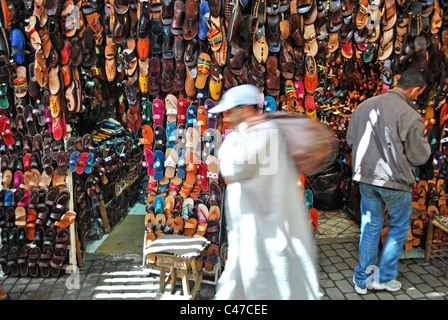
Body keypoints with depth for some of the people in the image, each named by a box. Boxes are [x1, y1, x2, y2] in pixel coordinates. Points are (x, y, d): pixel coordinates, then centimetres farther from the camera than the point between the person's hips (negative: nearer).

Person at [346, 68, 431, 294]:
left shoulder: (364, 106, 0)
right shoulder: (409, 115, -17)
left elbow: (350, 140, 10)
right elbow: (420, 157, -9)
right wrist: (424, 141, 10)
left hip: (366, 177, 5)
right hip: (395, 182, -5)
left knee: (370, 227, 17)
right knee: (399, 227, 18)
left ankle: (363, 279, 26)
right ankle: (384, 277, 24)